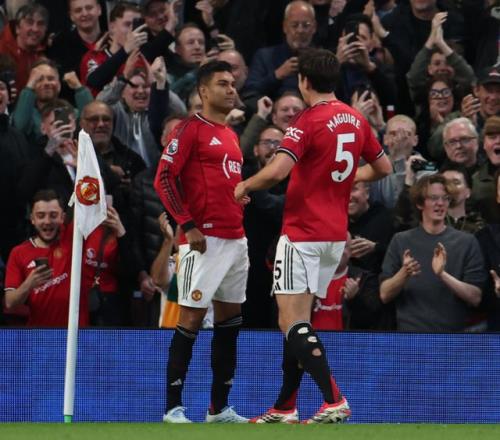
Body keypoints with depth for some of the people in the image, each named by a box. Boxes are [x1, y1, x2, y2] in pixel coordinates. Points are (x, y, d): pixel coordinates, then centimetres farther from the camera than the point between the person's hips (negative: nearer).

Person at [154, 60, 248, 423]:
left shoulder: (231, 135, 19)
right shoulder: (191, 129, -6)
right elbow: (164, 179, -12)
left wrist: (241, 223, 17)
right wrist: (188, 225, -17)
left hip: (235, 239, 8)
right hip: (204, 239, -8)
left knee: (230, 320, 9)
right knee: (192, 318, -8)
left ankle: (219, 408, 14)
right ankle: (173, 407, -6)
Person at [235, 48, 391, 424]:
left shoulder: (308, 122, -14)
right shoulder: (356, 120, 8)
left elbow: (277, 171, -25)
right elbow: (383, 167, 19)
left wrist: (244, 186, -7)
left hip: (303, 233, -8)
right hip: (336, 234, 8)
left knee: (292, 322, -8)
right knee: (297, 322, 13)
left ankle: (334, 400, -20)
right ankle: (284, 409, 16)